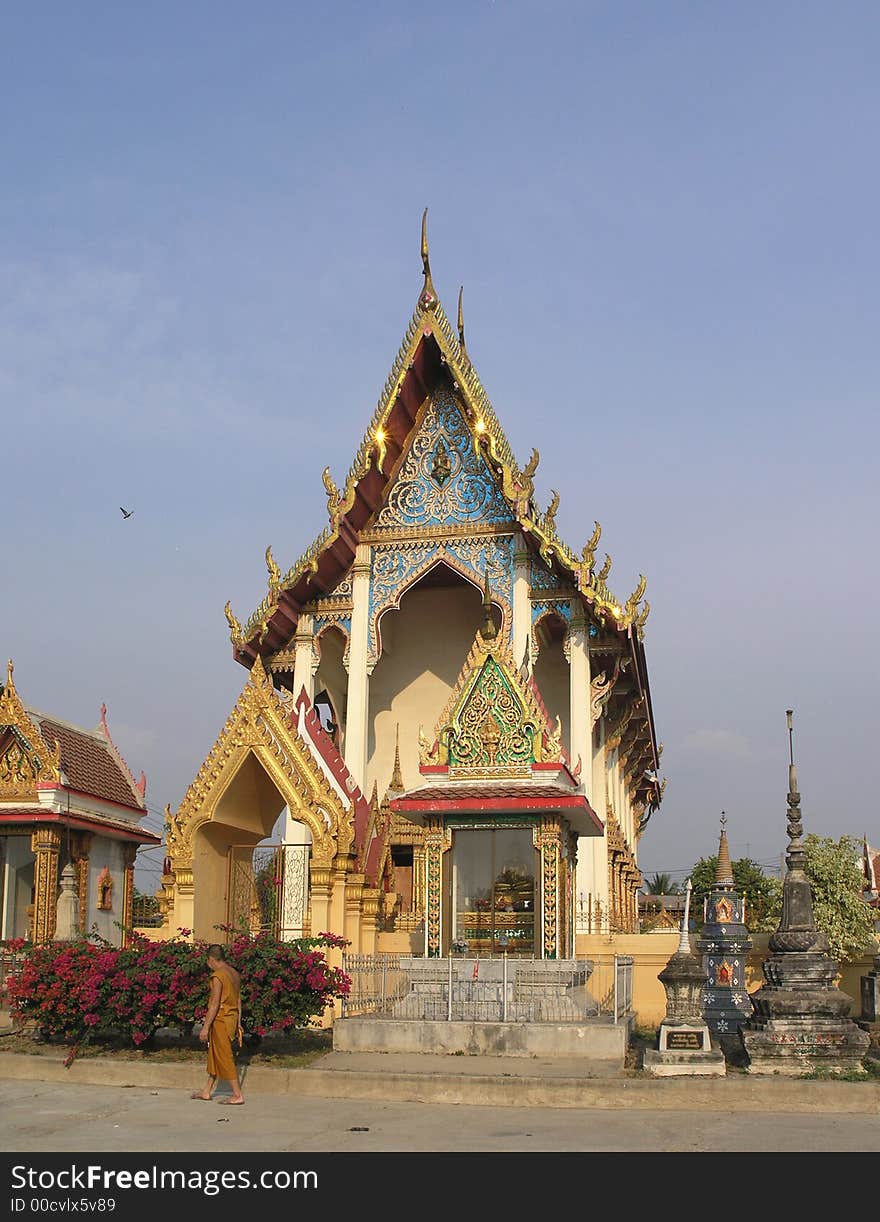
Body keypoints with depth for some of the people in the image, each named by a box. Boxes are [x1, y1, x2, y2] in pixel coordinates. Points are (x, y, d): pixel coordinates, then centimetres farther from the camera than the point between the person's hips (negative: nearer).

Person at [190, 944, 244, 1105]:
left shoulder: (218, 975, -15)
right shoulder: (234, 973, 11)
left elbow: (215, 1004, -19)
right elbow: (239, 1001, 15)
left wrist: (205, 1027, -16)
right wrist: (238, 1024, 21)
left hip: (220, 1019, -9)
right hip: (232, 1018, 9)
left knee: (224, 1057, -3)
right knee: (214, 1055, 18)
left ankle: (237, 1095, -1)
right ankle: (206, 1091, 26)